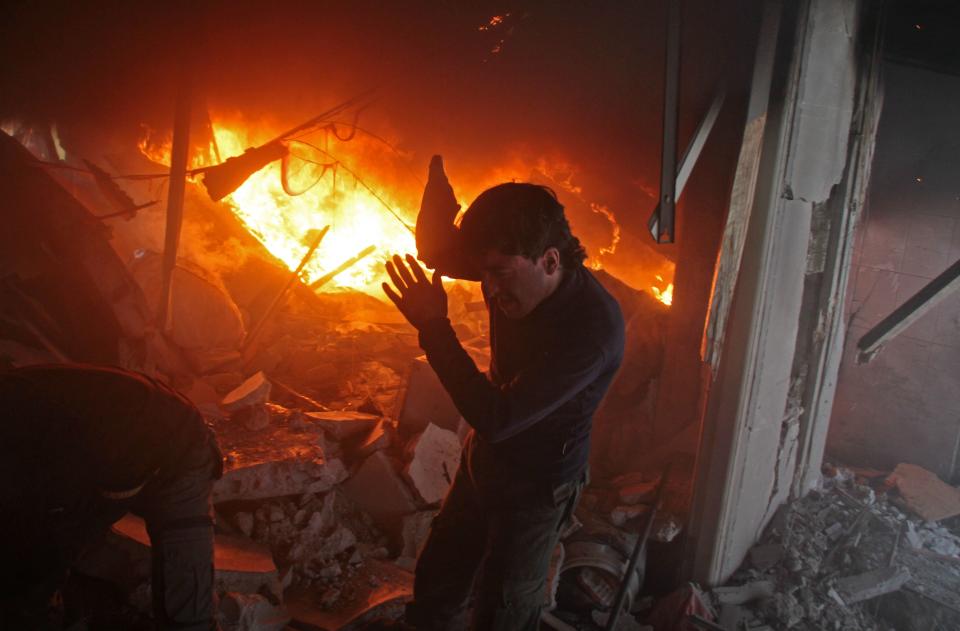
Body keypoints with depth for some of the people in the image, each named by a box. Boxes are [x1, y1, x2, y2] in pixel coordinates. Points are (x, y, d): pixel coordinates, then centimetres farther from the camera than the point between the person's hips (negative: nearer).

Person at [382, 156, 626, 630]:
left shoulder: (594, 328, -36)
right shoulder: (514, 267, -16)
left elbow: (495, 419, -36)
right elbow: (435, 250, -2)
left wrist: (434, 327, -34)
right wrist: (439, 183, -23)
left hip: (535, 489, -6)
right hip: (483, 461, 7)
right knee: (435, 580, 25)